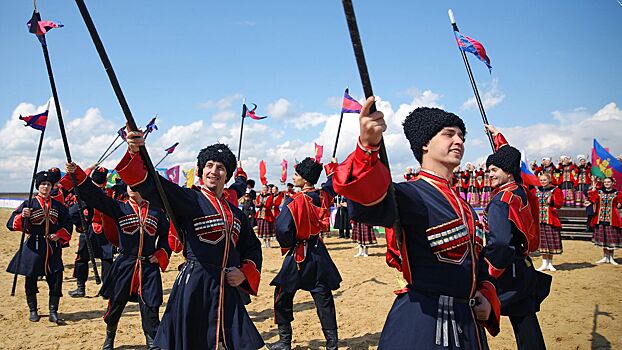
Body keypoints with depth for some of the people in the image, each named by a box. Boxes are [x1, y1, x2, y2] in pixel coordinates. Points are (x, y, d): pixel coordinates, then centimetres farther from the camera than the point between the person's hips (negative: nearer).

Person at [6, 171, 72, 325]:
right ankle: (33, 311, 25)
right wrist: (22, 216, -27)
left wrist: (59, 235, -5)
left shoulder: (58, 205, 8)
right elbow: (11, 224, -8)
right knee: (31, 280, 7)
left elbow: (67, 225, 12)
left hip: (53, 247, 2)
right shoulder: (29, 204, -1)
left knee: (56, 279, -2)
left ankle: (53, 312, 8)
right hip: (34, 247, -2)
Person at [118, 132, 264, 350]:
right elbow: (151, 186, -18)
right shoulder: (189, 200, -3)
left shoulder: (235, 212, 13)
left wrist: (244, 273, 3)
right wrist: (135, 154, -35)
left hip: (228, 289, 5)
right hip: (194, 287, -5)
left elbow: (253, 247, 22)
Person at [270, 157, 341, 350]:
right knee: (323, 298, 10)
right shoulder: (324, 195, -1)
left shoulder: (295, 201, -18)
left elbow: (283, 230, -24)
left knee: (283, 297, 10)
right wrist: (331, 166, 39)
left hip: (298, 255, -6)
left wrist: (288, 246, -4)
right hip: (319, 253, 6)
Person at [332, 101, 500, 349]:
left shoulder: (463, 204, 12)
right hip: (422, 322, -8)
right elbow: (369, 199, -37)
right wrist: (368, 145, -54)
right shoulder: (411, 194, -14)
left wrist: (487, 296, 4)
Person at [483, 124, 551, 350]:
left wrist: (486, 277, -17)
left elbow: (499, 245, -25)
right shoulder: (522, 192, 7)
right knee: (526, 322, 14)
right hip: (524, 270, 9)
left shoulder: (501, 201, -17)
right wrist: (497, 135, 37)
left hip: (505, 274, -9)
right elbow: (508, 158, 26)